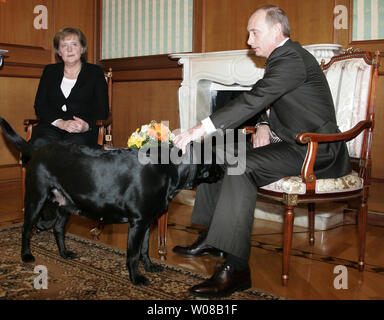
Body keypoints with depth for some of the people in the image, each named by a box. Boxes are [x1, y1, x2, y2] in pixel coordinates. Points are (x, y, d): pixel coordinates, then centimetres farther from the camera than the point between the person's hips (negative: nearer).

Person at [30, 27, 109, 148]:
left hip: (82, 132, -2)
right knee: (40, 143, -32)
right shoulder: (49, 71, 20)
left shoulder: (95, 72, 13)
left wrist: (87, 125, -17)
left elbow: (102, 111, 6)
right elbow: (39, 106, 10)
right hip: (51, 126, 2)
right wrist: (60, 123, -11)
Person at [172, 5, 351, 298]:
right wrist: (264, 125, 0)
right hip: (290, 142, 11)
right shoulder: (283, 57, 14)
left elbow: (254, 100, -29)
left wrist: (201, 128, -32)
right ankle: (212, 238, 11)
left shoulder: (291, 58, -18)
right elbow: (266, 101, 23)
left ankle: (236, 268, -28)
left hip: (314, 151, -11)